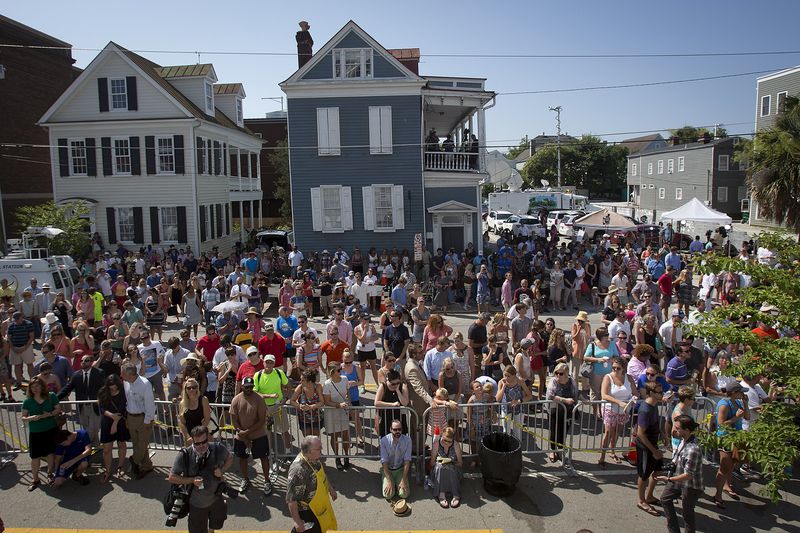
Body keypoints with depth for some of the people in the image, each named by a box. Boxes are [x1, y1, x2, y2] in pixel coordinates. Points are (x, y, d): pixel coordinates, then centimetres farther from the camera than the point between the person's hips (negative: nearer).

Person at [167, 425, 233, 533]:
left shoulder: (218, 449, -20)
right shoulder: (185, 455, -25)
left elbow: (230, 458, 1)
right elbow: (172, 477, -16)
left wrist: (222, 470, -17)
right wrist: (192, 480, -27)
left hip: (216, 499, 3)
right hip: (197, 503, -3)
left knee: (216, 524, 28)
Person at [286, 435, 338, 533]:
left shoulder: (314, 459, -10)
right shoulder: (298, 471, -37)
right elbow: (291, 500, -31)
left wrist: (330, 489, 22)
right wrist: (297, 521, -25)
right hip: (307, 512, -8)